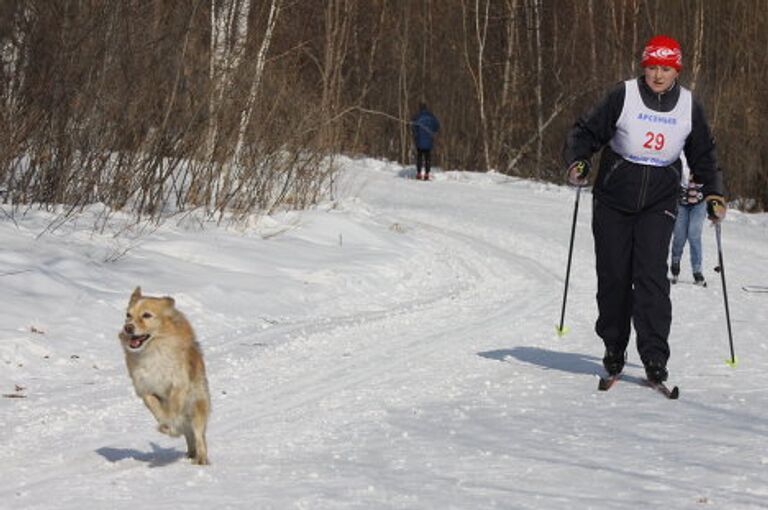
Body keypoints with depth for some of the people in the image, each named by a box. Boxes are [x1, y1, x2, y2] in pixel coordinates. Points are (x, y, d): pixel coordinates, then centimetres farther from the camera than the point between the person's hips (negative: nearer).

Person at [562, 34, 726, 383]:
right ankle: (614, 347, 23)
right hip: (613, 203, 0)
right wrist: (577, 161, -20)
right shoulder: (623, 96, -7)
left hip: (659, 205, 0)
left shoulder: (689, 107, 1)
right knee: (614, 277, 3)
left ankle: (654, 356, -14)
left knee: (652, 276, -13)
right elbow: (587, 131, -2)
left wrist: (714, 194, 6)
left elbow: (702, 156, 14)